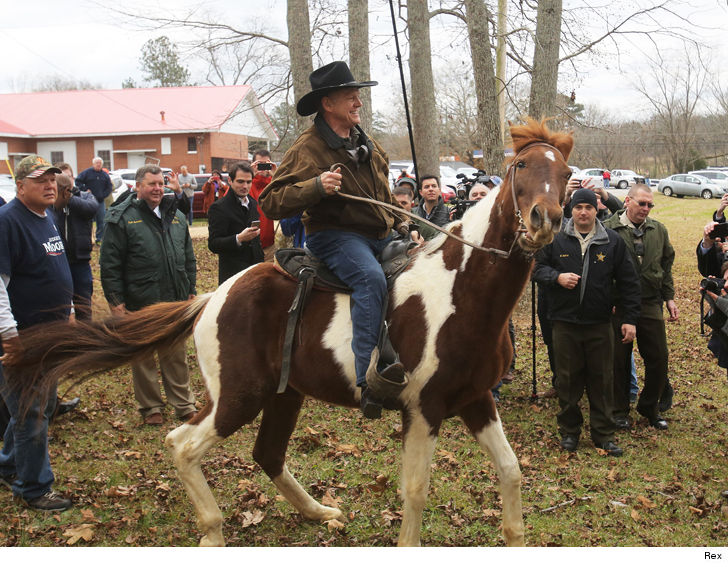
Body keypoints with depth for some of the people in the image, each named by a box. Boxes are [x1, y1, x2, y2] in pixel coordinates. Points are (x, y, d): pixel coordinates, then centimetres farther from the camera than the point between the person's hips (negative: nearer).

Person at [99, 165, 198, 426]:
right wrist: (116, 301, -11)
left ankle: (184, 404, 23)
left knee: (176, 356, 12)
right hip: (140, 304, -4)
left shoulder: (176, 216, 12)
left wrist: (191, 291, 14)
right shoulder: (123, 218, -5)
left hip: (175, 302, 4)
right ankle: (150, 407, 21)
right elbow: (110, 264, -7)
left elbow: (188, 258, 19)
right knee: (143, 358, 7)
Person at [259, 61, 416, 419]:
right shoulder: (307, 149, -6)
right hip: (335, 235, -8)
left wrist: (401, 224, 17)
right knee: (371, 278, -35)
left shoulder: (368, 146, 18)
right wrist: (316, 187, -26)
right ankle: (370, 377, -39)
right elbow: (271, 202, -13)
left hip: (380, 236, 8)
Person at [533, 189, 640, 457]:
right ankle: (569, 431, 22)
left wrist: (630, 319, 2)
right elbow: (537, 267, 8)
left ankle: (603, 434, 18)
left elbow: (628, 282, 6)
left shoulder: (613, 241, 4)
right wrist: (557, 277, -13)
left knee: (602, 380, 6)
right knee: (567, 379, 7)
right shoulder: (555, 239, 2)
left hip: (599, 324, 0)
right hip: (565, 322, 0)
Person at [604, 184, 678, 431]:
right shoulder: (608, 229, -6)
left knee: (659, 358, 6)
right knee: (619, 360, 5)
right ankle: (619, 411, 20)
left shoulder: (658, 230, 9)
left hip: (651, 304, 4)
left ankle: (649, 406, 26)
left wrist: (669, 297, 14)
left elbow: (666, 265, 17)